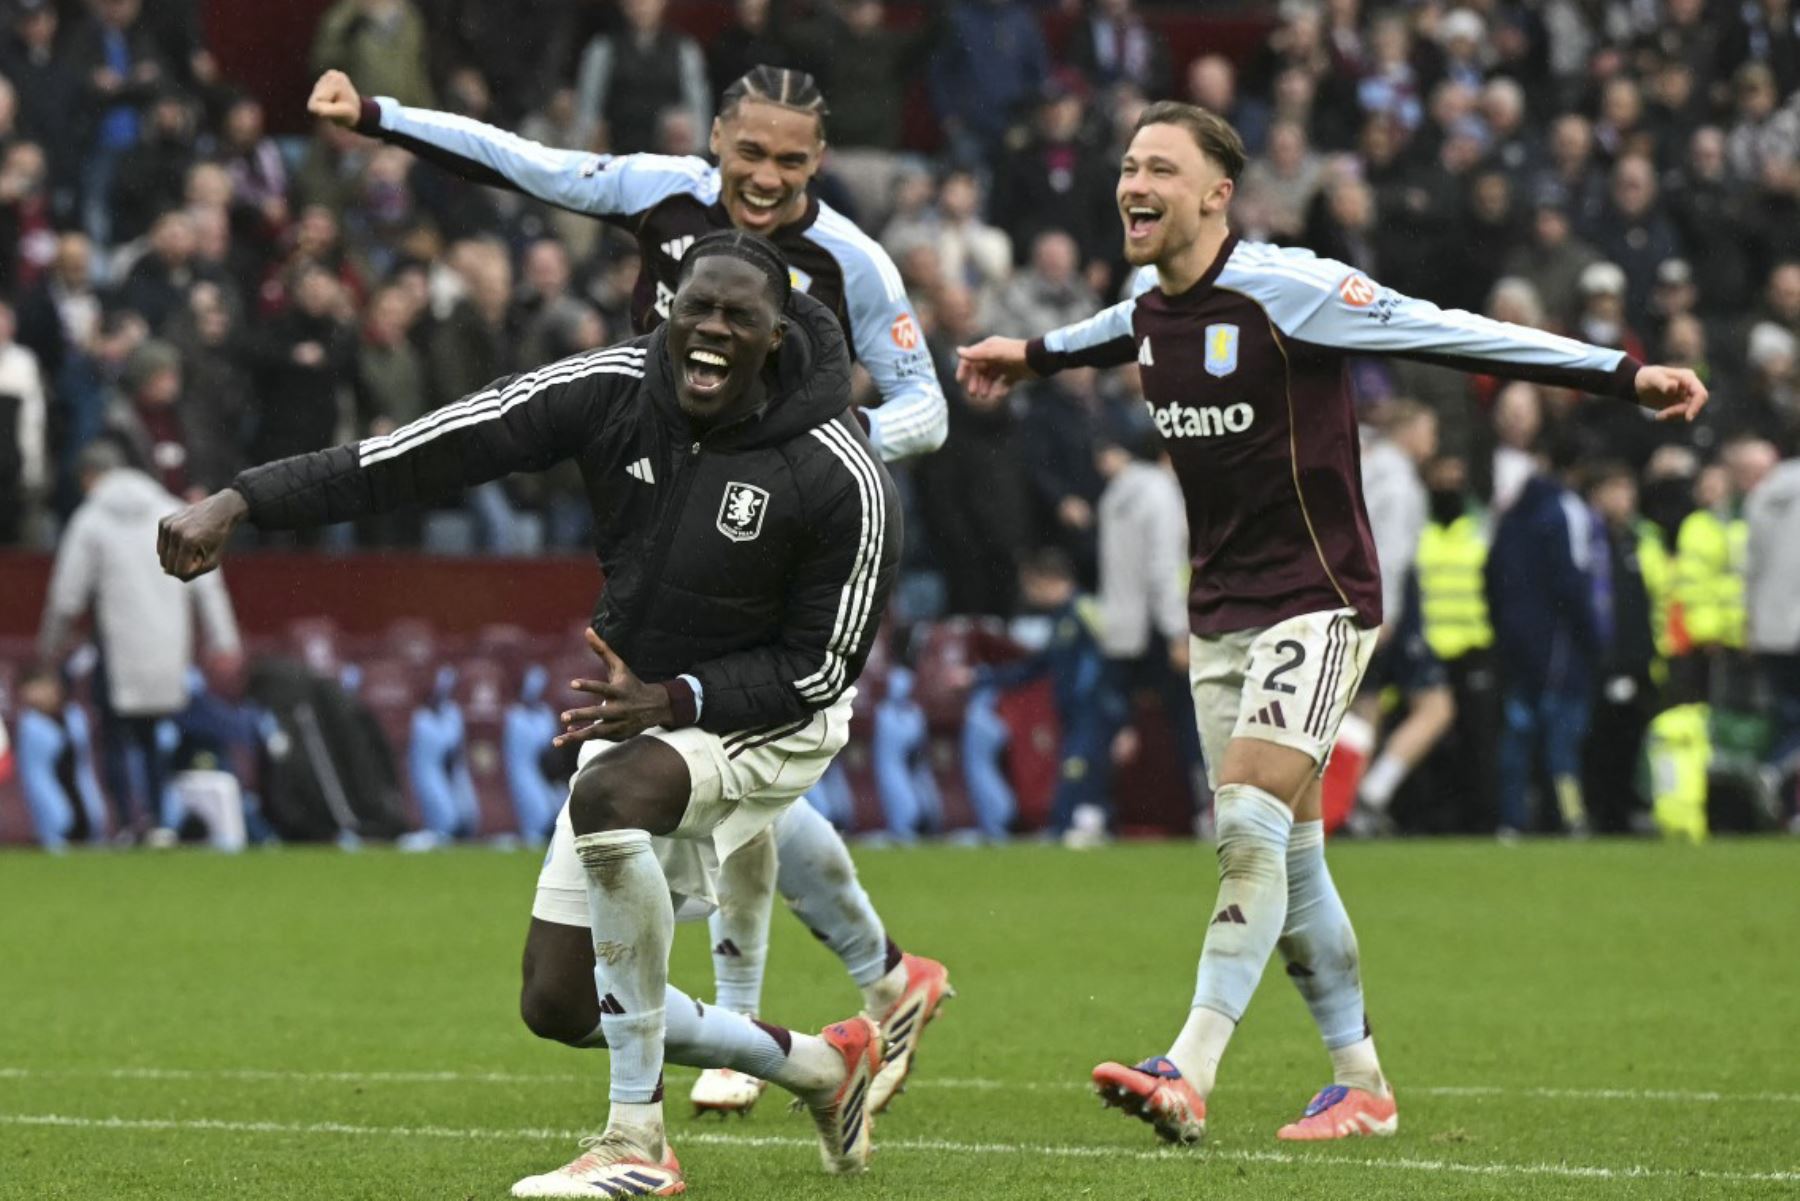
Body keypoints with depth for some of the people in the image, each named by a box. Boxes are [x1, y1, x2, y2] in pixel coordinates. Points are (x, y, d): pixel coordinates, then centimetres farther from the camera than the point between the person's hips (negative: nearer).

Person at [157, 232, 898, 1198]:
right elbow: (430, 450, -19)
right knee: (559, 1005, 3)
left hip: (768, 719, -6)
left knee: (609, 794, -38)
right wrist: (242, 502, -28)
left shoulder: (839, 478, -23)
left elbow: (822, 669, -16)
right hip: (636, 706, 6)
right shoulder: (611, 390, -14)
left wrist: (674, 700, -30)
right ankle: (820, 1065, 27)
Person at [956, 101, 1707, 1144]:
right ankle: (1363, 1087, 19)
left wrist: (1625, 374, -20)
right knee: (1286, 858, 10)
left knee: (1249, 823, -20)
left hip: (1315, 603, -8)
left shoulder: (1285, 289, -17)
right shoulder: (1152, 305, 5)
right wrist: (1033, 353, 48)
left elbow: (1451, 333, -17)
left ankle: (1188, 1079, -27)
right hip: (1220, 615, 8)